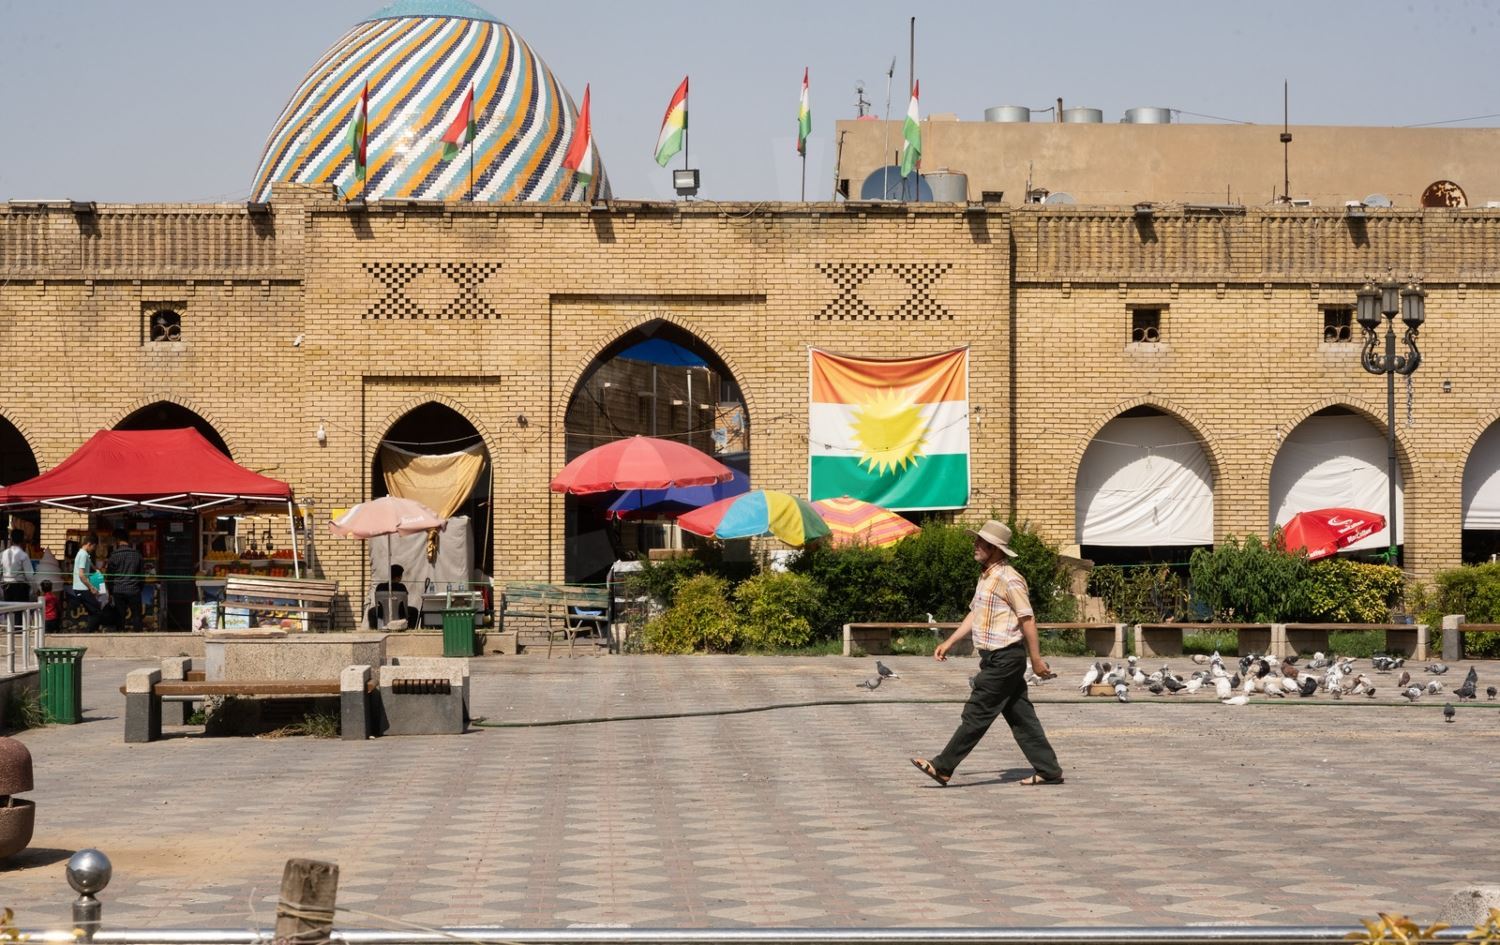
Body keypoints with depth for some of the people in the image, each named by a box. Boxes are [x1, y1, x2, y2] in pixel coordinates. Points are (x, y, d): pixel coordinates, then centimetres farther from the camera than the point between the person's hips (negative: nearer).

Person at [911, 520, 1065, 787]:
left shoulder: (1009, 579, -15)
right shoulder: (986, 577, 16)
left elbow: (1028, 619, -16)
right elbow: (975, 614, 24)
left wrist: (1036, 659, -16)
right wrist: (949, 642, 19)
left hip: (1005, 659, -10)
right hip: (995, 657, 10)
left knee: (977, 714, -4)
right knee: (1021, 717, 10)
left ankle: (943, 767, 0)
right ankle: (1048, 771, 13)